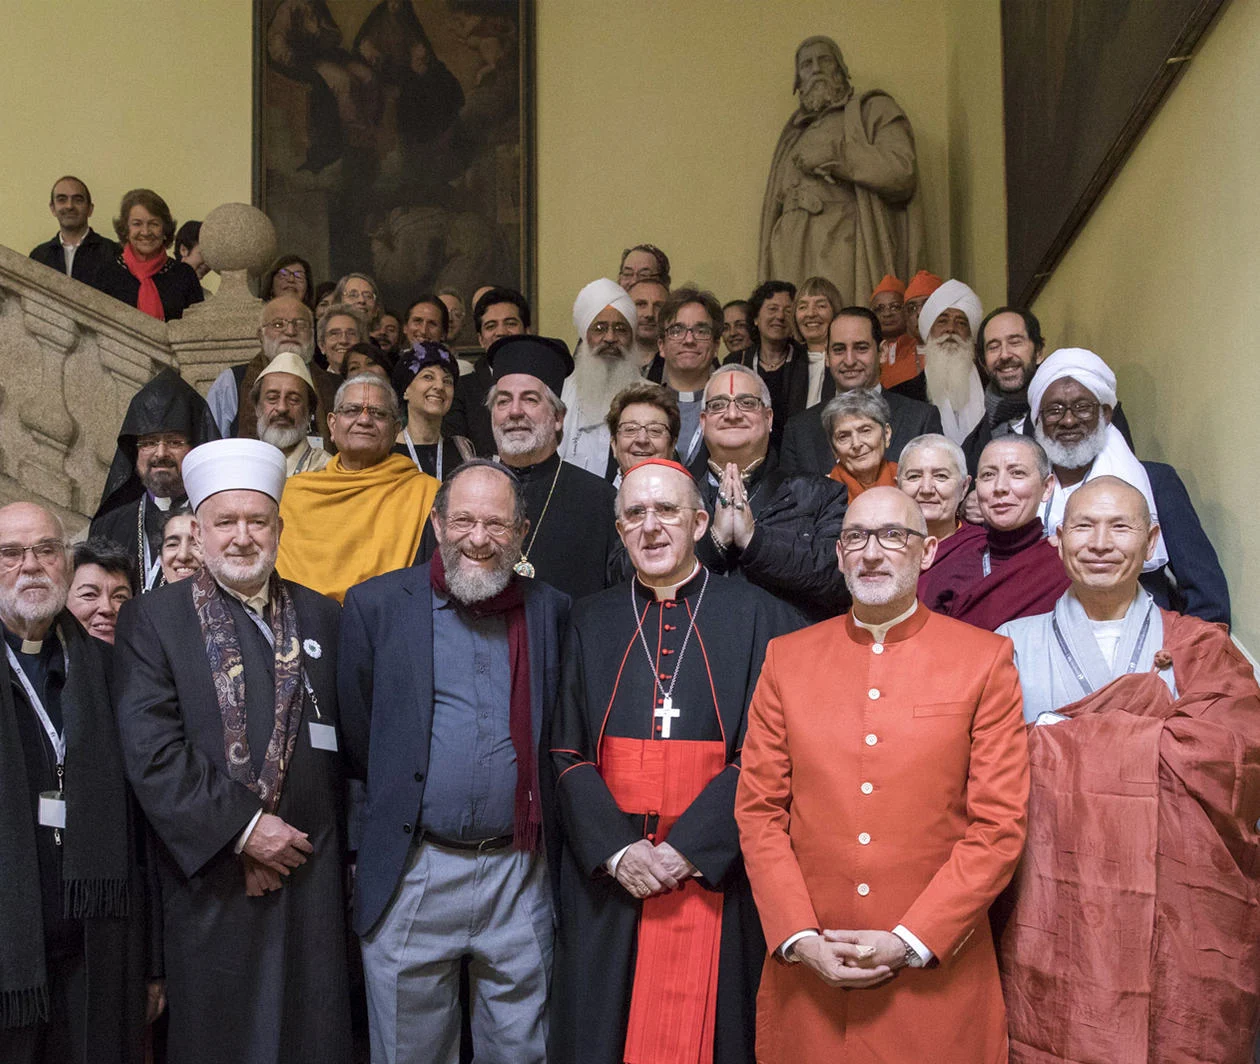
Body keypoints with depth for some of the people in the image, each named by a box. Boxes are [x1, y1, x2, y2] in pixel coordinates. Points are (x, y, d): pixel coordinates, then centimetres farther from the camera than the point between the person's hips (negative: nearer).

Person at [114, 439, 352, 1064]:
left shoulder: (321, 617, 9)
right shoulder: (150, 621, 0)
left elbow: (349, 739, 11)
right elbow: (151, 751, -10)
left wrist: (348, 848, 5)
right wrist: (242, 827, -14)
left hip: (311, 872, 2)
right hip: (209, 875, -2)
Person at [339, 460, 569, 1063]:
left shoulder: (550, 611, 5)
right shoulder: (376, 605, -2)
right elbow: (354, 740, 3)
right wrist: (367, 848, 4)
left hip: (519, 876, 2)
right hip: (408, 877, -1)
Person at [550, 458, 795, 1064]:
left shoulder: (754, 616, 1)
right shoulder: (593, 621, 9)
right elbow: (567, 752, 4)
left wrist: (686, 848, -13)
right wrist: (616, 849, -10)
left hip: (713, 875, -2)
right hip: (608, 879, 2)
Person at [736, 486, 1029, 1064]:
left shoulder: (984, 659, -1)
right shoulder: (787, 658, 5)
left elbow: (1000, 824, -5)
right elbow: (758, 810, 4)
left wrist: (909, 942, -10)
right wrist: (799, 938, -7)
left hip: (937, 975, -1)